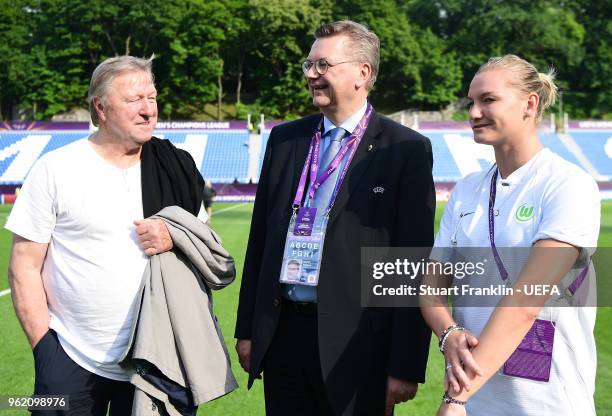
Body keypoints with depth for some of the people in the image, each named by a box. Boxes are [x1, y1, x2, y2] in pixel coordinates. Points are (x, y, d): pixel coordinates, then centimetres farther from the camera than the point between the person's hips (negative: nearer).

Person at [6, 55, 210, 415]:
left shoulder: (176, 170, 4)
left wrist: (176, 240, -9)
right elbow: (25, 267, -4)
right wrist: (43, 348, -9)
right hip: (70, 363, -3)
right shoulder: (55, 169, -5)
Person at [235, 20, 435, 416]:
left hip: (355, 344, -4)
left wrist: (406, 366, -11)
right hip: (281, 334, 5)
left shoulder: (406, 150, -6)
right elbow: (260, 239, 12)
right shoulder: (284, 139, 9)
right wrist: (247, 330, 10)